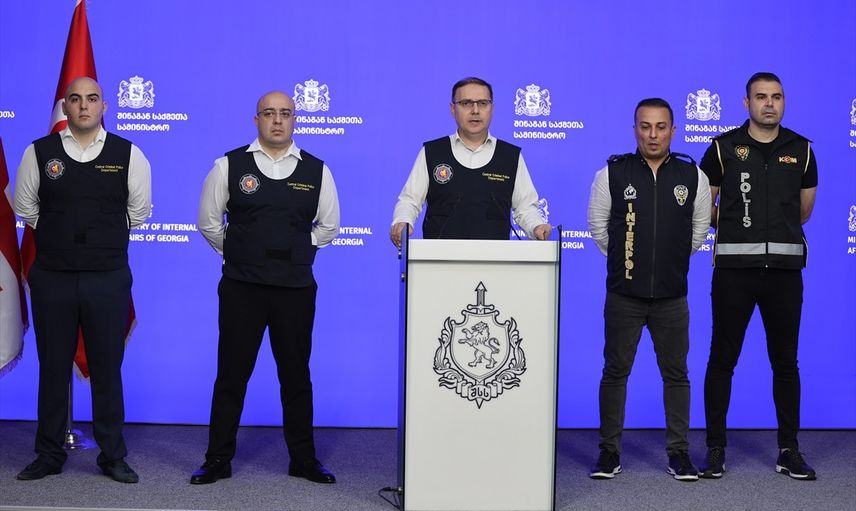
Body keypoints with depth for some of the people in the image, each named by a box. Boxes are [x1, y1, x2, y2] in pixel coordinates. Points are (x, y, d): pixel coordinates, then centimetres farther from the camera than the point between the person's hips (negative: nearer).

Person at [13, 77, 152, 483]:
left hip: (108, 278, 0)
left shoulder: (128, 155, 2)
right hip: (52, 277, 1)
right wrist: (57, 237, 14)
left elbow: (139, 210, 12)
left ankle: (113, 457, 16)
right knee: (53, 369, 8)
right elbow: (25, 206, 14)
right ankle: (49, 455, 20)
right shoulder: (39, 152, 3)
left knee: (107, 369, 5)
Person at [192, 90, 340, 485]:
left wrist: (296, 253, 11)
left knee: (296, 375, 9)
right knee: (231, 374, 3)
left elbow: (328, 227, 15)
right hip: (241, 287, -1)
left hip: (296, 288, 1)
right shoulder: (229, 166, 1)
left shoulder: (316, 170, 5)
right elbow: (209, 222, 9)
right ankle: (218, 460, 14)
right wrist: (237, 253, 10)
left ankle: (303, 460, 19)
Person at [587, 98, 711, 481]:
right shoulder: (612, 173, -1)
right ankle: (609, 452, 13)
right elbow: (598, 225, 10)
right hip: (623, 295, -1)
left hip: (672, 295, 1)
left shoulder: (693, 176, 3)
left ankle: (679, 453, 15)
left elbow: (699, 229, 16)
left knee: (676, 374, 5)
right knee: (615, 372, 4)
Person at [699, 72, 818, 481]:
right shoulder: (724, 148, 1)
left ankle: (789, 451, 15)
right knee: (723, 359, 1)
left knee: (785, 360, 7)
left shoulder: (801, 150, 8)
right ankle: (715, 449, 9)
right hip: (734, 266, -2)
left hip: (784, 266, 2)